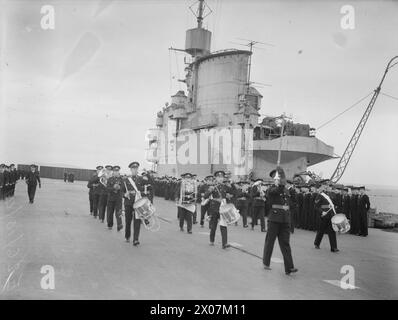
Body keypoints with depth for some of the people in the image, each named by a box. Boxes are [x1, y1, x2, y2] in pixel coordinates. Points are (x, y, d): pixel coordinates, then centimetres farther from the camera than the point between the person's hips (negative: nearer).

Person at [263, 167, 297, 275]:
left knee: (285, 244, 1)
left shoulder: (286, 191, 13)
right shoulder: (271, 189, -6)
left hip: (285, 220, 5)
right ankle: (266, 263, 23)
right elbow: (279, 190, -28)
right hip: (274, 219, -5)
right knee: (269, 242, 6)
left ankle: (289, 267, -1)